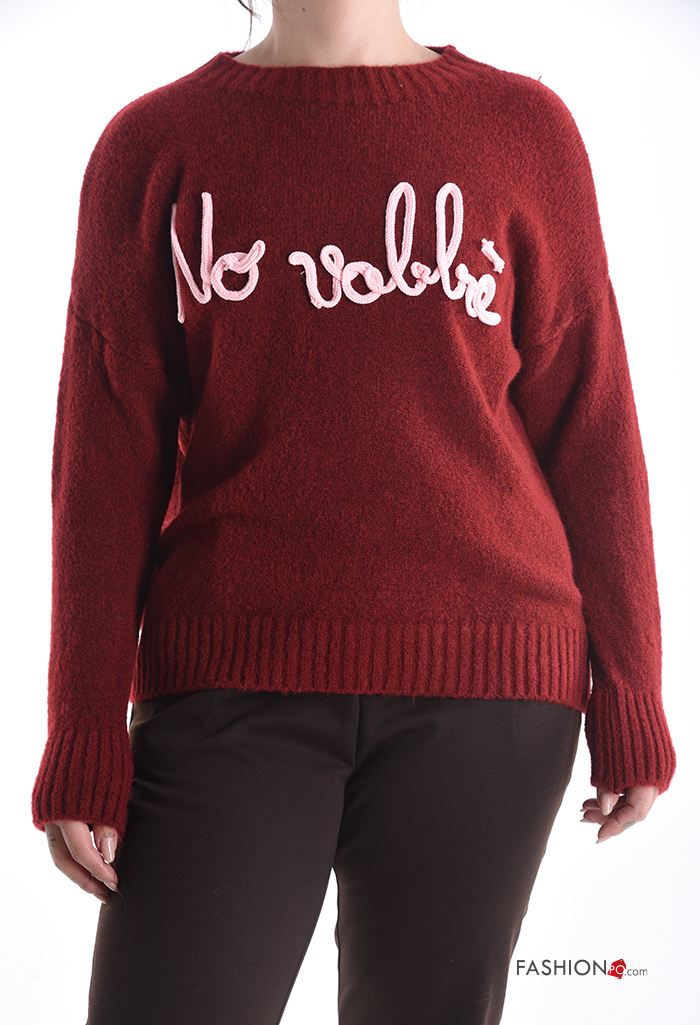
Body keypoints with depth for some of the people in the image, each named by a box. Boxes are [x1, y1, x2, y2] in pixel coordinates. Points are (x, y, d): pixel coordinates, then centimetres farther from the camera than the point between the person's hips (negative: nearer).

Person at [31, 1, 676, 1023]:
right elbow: (106, 459, 4)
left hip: (481, 681, 1)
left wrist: (629, 704, 7)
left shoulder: (526, 130, 8)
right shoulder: (156, 144, 7)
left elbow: (589, 436, 8)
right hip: (237, 677, 0)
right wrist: (85, 742, -1)